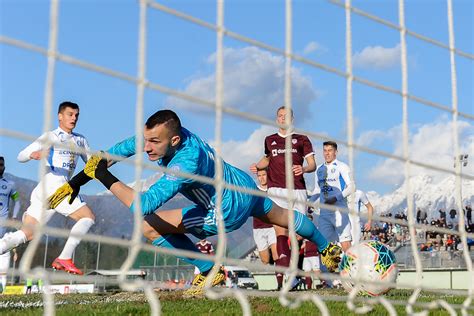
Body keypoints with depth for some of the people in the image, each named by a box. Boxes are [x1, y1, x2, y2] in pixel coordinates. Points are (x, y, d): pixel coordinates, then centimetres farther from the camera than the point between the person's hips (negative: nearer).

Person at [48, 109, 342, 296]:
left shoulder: (184, 165, -40)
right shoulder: (166, 132, -19)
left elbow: (143, 206, -45)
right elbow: (124, 147, -13)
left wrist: (105, 177, -42)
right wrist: (78, 179, -17)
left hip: (227, 213, -9)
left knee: (151, 227, -14)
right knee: (282, 216, 34)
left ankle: (209, 271, 1)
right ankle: (327, 248, 58)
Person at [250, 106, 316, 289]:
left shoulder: (301, 140, 13)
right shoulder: (269, 140, 20)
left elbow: (312, 164, 8)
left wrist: (304, 169, -14)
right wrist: (258, 166, 16)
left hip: (298, 190, 0)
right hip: (276, 190, 0)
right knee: (280, 229, -15)